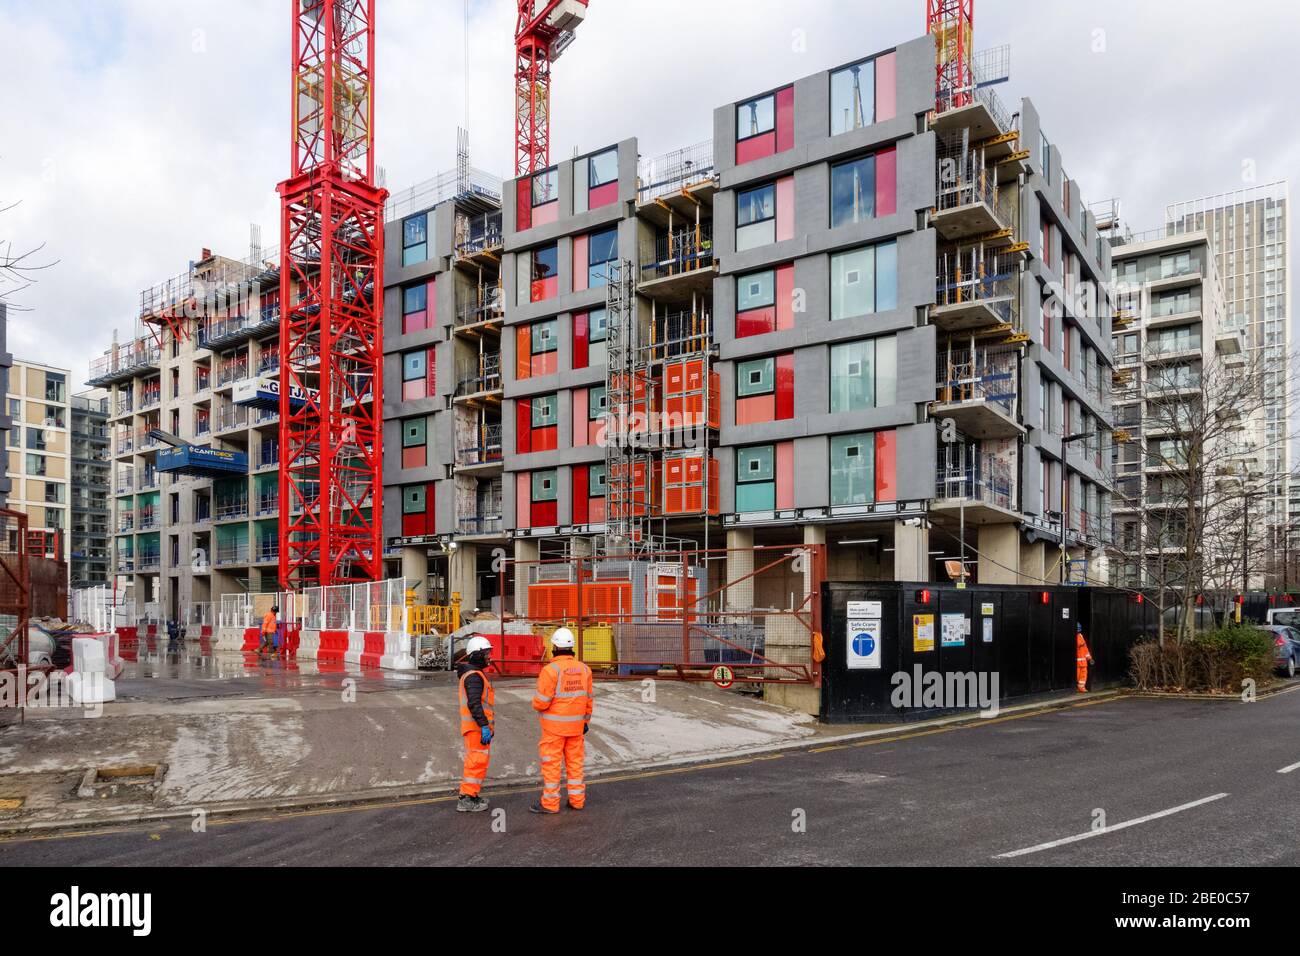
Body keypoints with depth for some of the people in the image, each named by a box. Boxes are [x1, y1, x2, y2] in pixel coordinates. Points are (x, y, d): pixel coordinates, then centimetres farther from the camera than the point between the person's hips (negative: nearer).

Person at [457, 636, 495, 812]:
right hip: (477, 727, -11)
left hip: (476, 727, 11)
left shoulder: (473, 673, 17)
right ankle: (466, 800, -4)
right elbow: (474, 704, -25)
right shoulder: (474, 676, -16)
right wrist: (484, 726, -27)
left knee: (474, 760, 17)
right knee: (478, 761, -7)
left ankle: (470, 796, 25)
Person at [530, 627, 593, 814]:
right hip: (575, 725, 5)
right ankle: (577, 799, 19)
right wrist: (586, 720, 17)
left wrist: (536, 705, 4)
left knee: (551, 763, 4)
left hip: (554, 724, -5)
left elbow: (541, 702, -18)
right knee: (575, 761, 14)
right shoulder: (583, 669, 0)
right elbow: (587, 699, 7)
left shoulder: (551, 670, -19)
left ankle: (550, 803, 9)